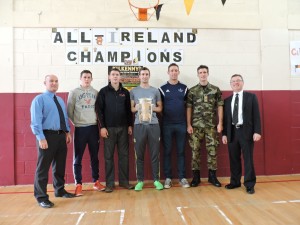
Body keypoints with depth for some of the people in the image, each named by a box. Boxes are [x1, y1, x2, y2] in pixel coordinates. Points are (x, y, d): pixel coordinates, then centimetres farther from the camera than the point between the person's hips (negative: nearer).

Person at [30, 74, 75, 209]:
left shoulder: (60, 100, 18)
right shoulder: (39, 99, -5)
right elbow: (36, 121, -13)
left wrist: (67, 132, 8)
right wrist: (41, 138, -21)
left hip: (61, 135, 7)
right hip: (47, 136, -7)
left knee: (60, 165, 16)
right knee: (43, 167, -1)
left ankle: (60, 190, 32)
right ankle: (41, 197, 10)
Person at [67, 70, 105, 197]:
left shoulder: (95, 93, 8)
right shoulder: (74, 92, 0)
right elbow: (69, 111, 0)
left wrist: (98, 123, 2)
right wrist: (76, 123, -1)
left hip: (94, 128, 3)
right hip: (80, 129, -2)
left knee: (94, 156, 10)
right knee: (78, 158, 2)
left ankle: (96, 181, 21)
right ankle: (78, 184, 11)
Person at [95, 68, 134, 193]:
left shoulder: (125, 92, 10)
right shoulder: (103, 91, 2)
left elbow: (129, 110, 10)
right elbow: (99, 110, -3)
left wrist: (130, 125, 4)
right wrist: (102, 127, -9)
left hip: (123, 127, 3)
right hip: (109, 128, -2)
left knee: (124, 155, 6)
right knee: (109, 156, 3)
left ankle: (124, 181, 17)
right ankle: (110, 183, 12)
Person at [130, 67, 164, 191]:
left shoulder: (155, 91, 10)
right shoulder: (133, 91, 8)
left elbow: (160, 107, 12)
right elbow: (131, 109, 8)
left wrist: (152, 107, -7)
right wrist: (137, 107, -12)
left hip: (153, 125, 1)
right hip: (139, 125, 0)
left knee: (155, 154, 4)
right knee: (139, 154, 4)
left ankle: (156, 179, 15)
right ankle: (140, 180, 15)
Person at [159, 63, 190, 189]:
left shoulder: (184, 88, 7)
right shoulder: (162, 89, 3)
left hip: (181, 124, 1)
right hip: (167, 125, -1)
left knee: (181, 151, 7)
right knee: (167, 151, 5)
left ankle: (182, 177, 14)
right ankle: (168, 177, 14)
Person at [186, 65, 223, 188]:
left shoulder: (216, 90, 5)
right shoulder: (192, 91, 4)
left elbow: (220, 107, 5)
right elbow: (189, 108, 3)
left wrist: (220, 123, -3)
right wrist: (189, 125, -3)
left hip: (211, 125, 0)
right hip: (196, 125, 0)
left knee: (212, 150, 4)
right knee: (195, 150, 2)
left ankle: (212, 176, 17)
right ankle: (196, 176, 13)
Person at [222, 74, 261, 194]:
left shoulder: (251, 97, 5)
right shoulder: (227, 100, 12)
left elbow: (256, 115, -1)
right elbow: (225, 118, 11)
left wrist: (257, 131, -10)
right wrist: (224, 134, 5)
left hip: (246, 131, -3)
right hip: (232, 132, 3)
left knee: (248, 158, 1)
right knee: (234, 159, 8)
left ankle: (249, 184, 10)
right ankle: (235, 182, 20)